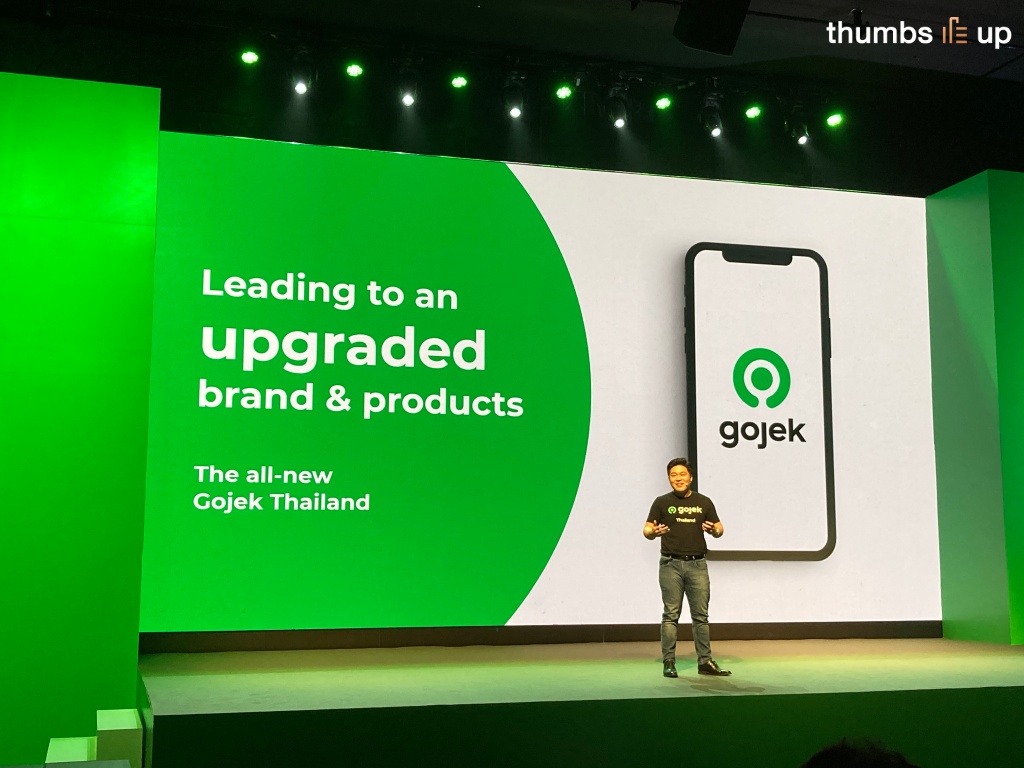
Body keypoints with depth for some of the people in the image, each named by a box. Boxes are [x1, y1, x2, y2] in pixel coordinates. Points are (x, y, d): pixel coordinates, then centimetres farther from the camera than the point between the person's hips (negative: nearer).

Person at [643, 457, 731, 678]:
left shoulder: (704, 502, 9)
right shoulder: (662, 502, 4)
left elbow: (719, 529, 11)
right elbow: (646, 531, 1)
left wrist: (714, 530, -11)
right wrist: (654, 532, -21)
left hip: (697, 564, 2)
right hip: (671, 564, -2)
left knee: (701, 615, 5)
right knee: (671, 615, 0)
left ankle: (705, 662, 11)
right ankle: (668, 663, 4)